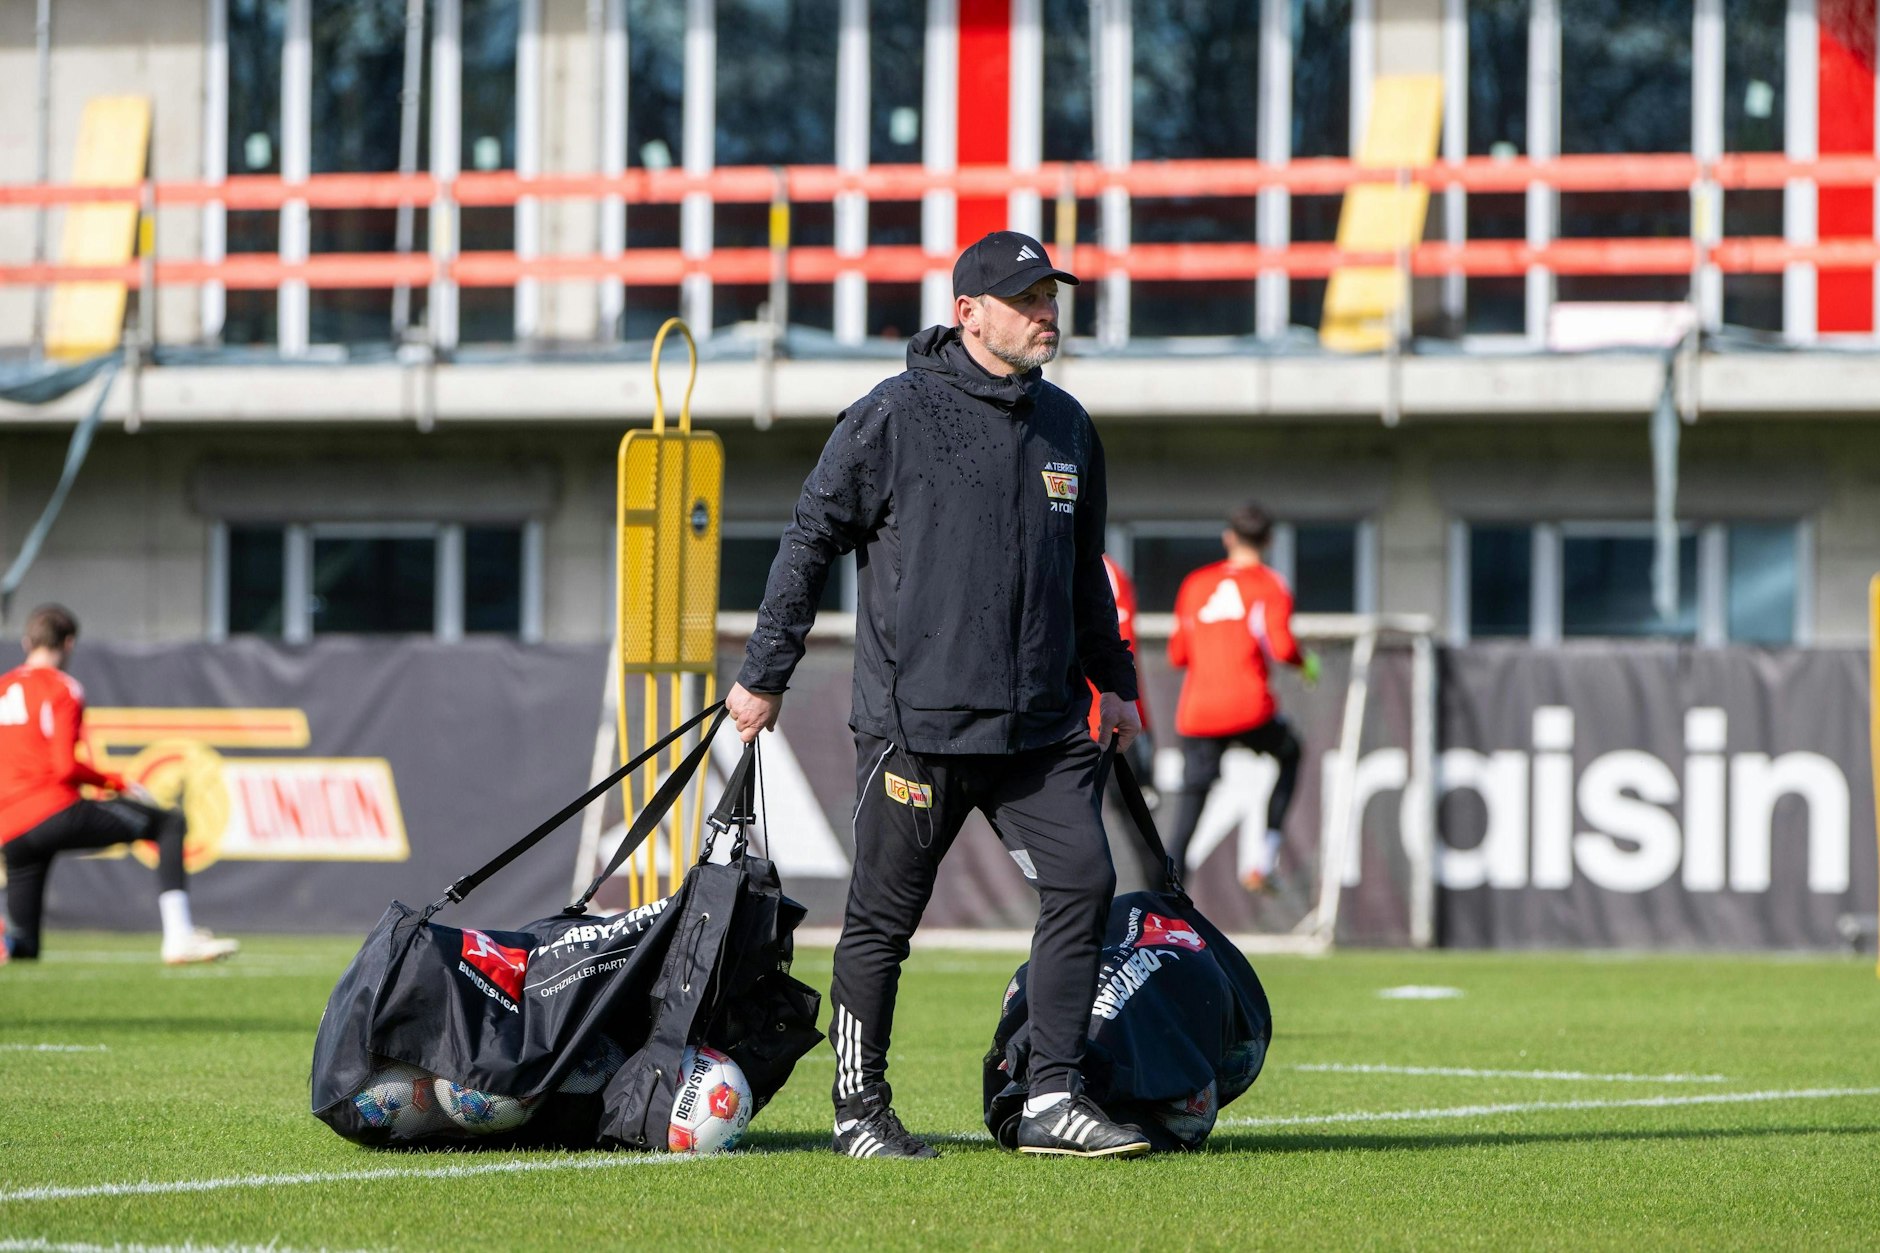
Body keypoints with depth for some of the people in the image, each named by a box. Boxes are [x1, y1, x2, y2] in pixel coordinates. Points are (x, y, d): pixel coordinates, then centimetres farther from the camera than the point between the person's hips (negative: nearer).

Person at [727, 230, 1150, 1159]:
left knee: (1083, 881, -7)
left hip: (1040, 725, 5)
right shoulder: (895, 417, -6)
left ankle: (1054, 1100, -3)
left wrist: (1113, 681, 24)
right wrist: (764, 675, -1)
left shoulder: (1066, 427, 13)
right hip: (916, 723, -5)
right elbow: (809, 541, -1)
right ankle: (860, 1110, 14)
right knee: (884, 917, 2)